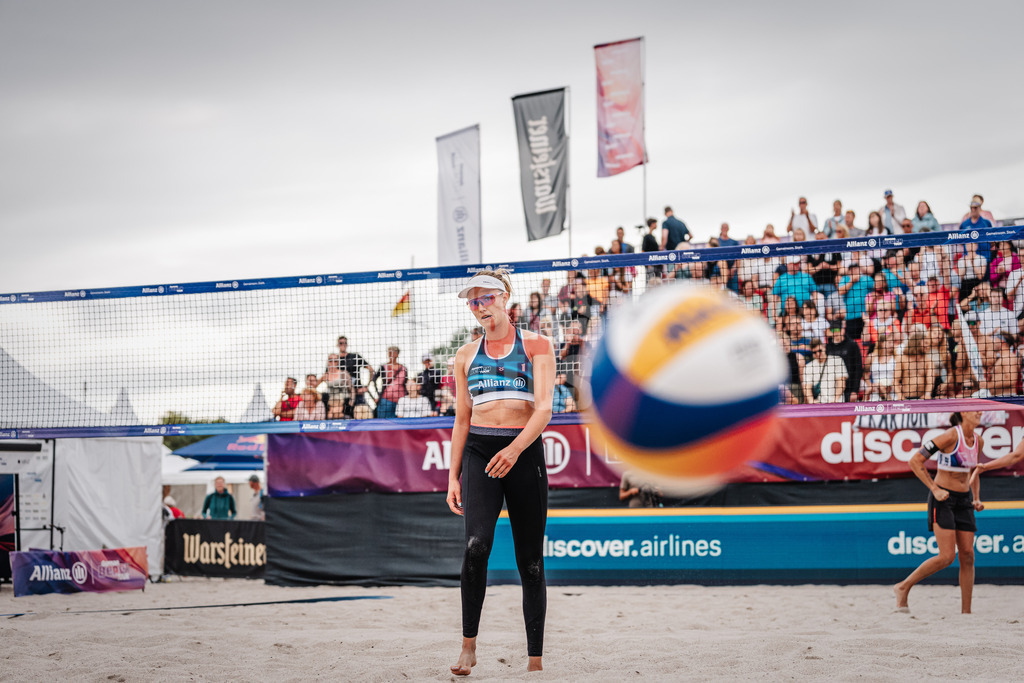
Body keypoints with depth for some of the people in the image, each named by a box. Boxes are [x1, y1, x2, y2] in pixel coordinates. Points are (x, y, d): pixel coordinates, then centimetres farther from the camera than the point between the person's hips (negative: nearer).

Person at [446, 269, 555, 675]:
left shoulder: (536, 345, 3)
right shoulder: (467, 355, 13)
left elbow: (544, 408, -8)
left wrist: (515, 449, -25)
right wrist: (453, 476, 10)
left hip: (525, 452, -1)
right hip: (479, 453, 1)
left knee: (530, 560, 0)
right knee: (476, 544, -23)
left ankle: (535, 660, 6)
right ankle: (468, 646, -14)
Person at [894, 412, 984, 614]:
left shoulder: (978, 441, 5)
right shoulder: (950, 436, -17)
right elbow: (915, 461, -16)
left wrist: (976, 499, 11)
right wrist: (935, 489, -19)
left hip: (964, 501, 7)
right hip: (943, 499, -7)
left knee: (967, 555, 1)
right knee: (947, 556, -14)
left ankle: (966, 612, 6)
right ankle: (903, 587, 1)